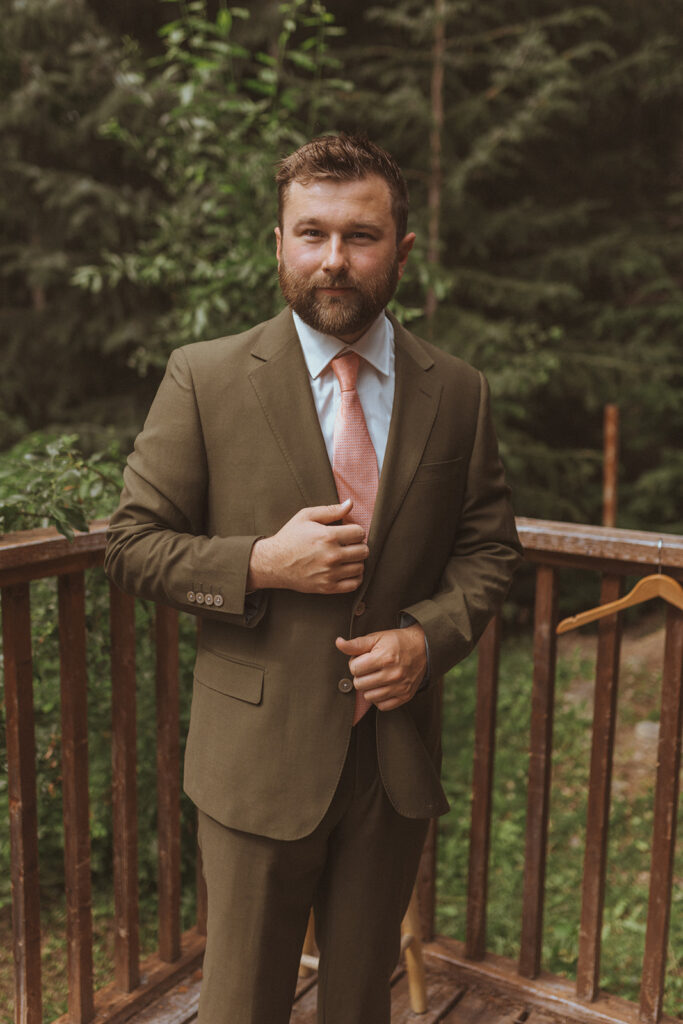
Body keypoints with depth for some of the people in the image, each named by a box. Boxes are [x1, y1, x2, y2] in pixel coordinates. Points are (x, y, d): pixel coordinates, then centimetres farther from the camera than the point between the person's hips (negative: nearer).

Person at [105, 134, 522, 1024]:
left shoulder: (459, 393, 0)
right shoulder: (203, 379, -8)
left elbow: (489, 548, 7)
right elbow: (132, 545, -4)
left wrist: (429, 635, -11)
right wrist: (261, 565, -20)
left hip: (400, 756, 3)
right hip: (259, 754, -2)